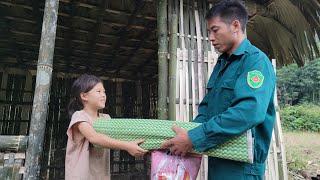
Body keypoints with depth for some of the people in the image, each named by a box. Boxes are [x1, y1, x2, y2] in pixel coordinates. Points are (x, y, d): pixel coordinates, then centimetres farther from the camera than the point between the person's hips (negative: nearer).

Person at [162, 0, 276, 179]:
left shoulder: (256, 60, -15)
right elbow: (207, 106, 11)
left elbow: (249, 111, -30)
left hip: (241, 165, -7)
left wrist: (194, 138, -29)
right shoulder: (222, 63, 11)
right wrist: (191, 132, -6)